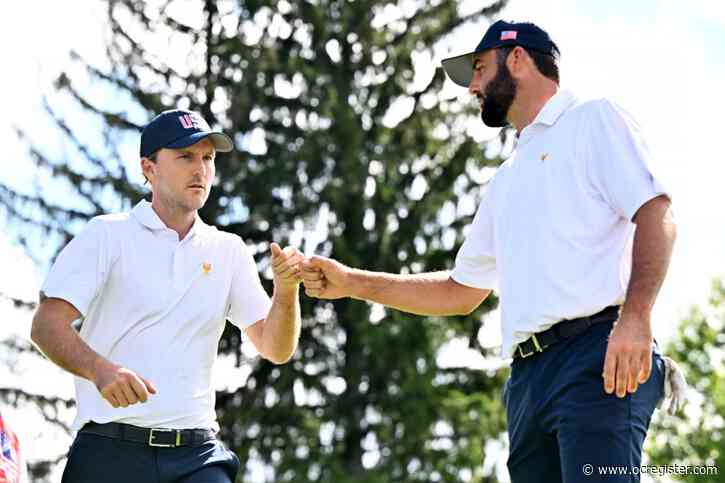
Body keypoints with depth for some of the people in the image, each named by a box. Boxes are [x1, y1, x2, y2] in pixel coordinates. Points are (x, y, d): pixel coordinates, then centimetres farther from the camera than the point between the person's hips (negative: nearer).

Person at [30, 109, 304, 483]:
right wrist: (99, 369, -26)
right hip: (110, 451, -3)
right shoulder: (106, 235, 2)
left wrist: (286, 291, -9)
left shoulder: (229, 251, 14)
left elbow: (275, 350, 11)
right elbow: (46, 326, -7)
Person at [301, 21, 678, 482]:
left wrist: (635, 318, -22)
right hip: (528, 375, 8)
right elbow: (460, 292, 34)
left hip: (595, 357, -8)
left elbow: (655, 214, -7)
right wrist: (352, 283, 27)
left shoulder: (592, 120, 8)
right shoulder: (507, 181, 31)